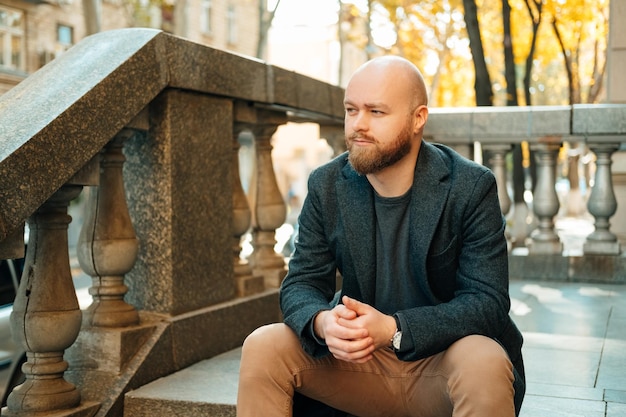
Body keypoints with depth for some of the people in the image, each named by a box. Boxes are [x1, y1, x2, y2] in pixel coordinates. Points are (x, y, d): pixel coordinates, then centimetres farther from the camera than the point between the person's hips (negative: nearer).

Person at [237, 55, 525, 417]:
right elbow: (302, 283, -1)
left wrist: (393, 328, -30)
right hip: (359, 358, 3)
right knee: (263, 348, -18)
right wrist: (323, 323, -27)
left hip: (444, 360, -3)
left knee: (483, 364, -36)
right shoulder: (326, 185, -1)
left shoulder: (471, 187, -11)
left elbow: (488, 302, -15)